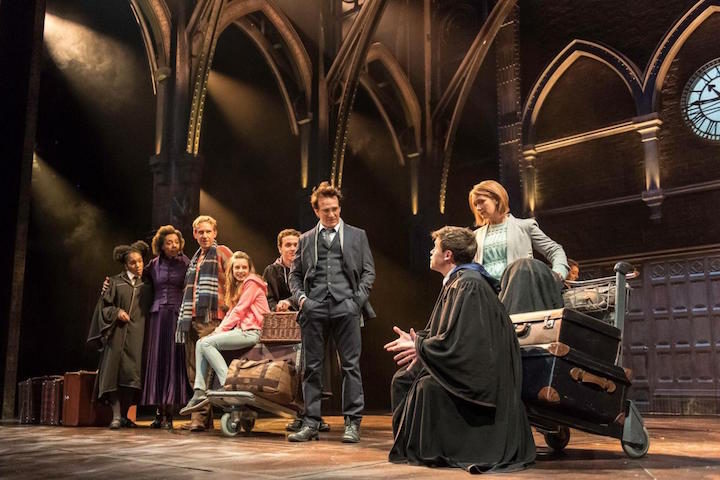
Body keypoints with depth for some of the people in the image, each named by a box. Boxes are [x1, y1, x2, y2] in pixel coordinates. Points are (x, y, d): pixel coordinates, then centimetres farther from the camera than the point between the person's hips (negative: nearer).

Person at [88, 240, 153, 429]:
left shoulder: (147, 285, 15)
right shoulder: (116, 282, 9)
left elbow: (150, 308, 17)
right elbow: (104, 305, 6)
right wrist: (116, 312, -11)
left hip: (137, 335, 2)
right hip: (118, 333, -2)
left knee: (132, 374, -3)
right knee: (116, 372, -9)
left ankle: (124, 415, 5)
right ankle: (116, 416, -9)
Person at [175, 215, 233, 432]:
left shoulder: (221, 252, 2)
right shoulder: (195, 259, 25)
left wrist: (229, 306, -9)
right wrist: (184, 317, 20)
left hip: (211, 317, -8)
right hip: (191, 318, 8)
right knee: (193, 369, 7)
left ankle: (201, 416, -12)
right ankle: (204, 417, 12)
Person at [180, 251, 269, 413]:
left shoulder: (251, 282, -5)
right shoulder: (238, 285, 23)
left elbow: (239, 311, -10)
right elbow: (232, 312, 16)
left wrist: (220, 330, -7)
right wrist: (218, 330, 2)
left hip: (252, 332, -9)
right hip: (241, 330, 9)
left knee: (207, 343, -17)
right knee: (200, 343, 2)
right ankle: (200, 392, -6)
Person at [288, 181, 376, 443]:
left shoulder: (357, 235, 13)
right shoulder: (306, 239, 17)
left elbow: (368, 271, 10)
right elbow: (295, 274, 18)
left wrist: (358, 298, -3)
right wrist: (300, 297, 0)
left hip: (345, 307, -1)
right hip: (314, 308, 2)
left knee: (351, 365, -2)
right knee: (312, 366, 3)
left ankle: (352, 423, 4)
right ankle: (311, 423, 10)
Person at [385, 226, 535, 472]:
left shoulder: (468, 285, -20)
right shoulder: (455, 282, 10)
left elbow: (454, 340, -26)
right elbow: (442, 332, 16)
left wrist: (417, 346, -13)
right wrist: (415, 340, 0)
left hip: (478, 376, -10)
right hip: (464, 366, 10)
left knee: (428, 385, -28)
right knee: (403, 379, 6)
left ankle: (434, 452, -7)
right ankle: (412, 447, 14)